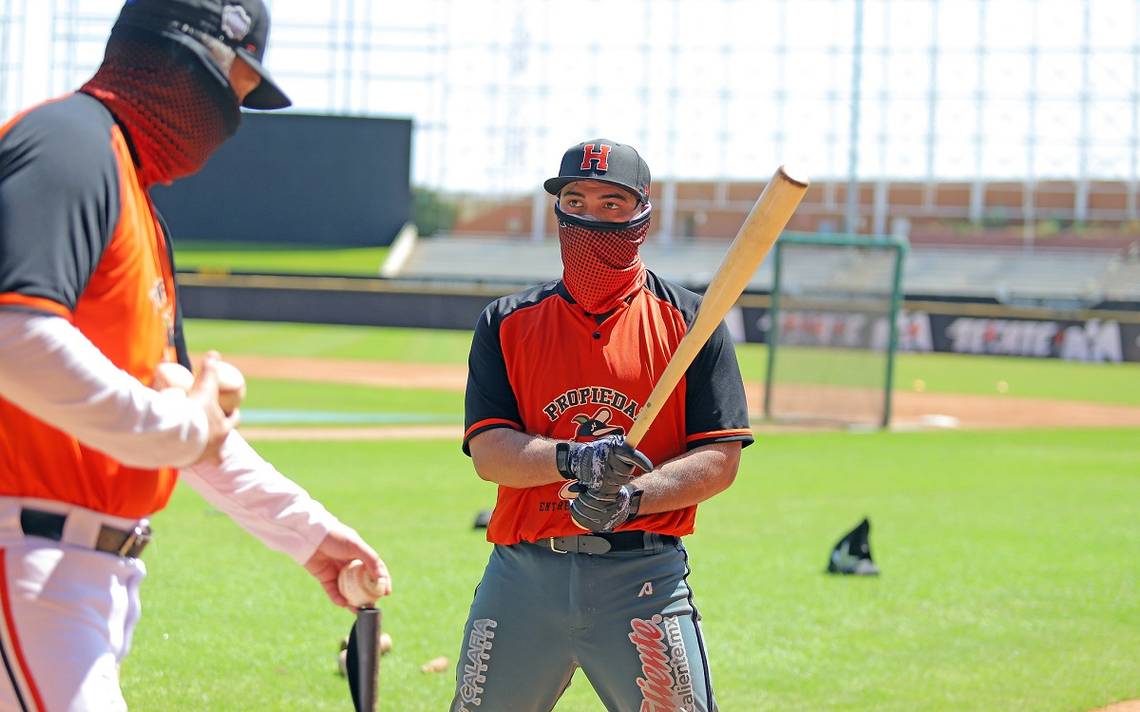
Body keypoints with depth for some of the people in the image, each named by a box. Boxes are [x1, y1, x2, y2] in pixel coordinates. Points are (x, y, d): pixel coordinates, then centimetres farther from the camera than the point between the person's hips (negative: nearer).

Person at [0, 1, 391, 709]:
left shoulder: (136, 197, 24)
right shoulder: (73, 141, -10)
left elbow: (195, 415, 30)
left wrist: (305, 528, 29)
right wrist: (179, 428, -17)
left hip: (95, 569, 11)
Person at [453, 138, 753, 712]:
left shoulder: (688, 322, 5)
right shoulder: (508, 322, 9)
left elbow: (721, 459, -2)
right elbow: (487, 452, -2)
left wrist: (631, 497, -19)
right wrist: (573, 459, -22)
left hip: (644, 578, -2)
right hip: (523, 573, 2)